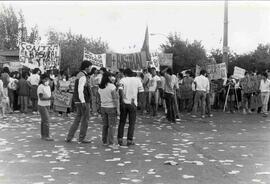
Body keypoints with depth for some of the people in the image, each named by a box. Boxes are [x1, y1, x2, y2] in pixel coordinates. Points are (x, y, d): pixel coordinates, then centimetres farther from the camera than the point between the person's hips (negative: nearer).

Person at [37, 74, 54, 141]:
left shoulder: (48, 86, 13)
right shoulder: (40, 87, -14)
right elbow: (41, 98, -19)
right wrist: (49, 98, -27)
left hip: (47, 105, 8)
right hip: (42, 106, -8)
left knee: (43, 121, 12)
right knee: (46, 121, -11)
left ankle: (43, 135, 17)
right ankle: (46, 136, -7)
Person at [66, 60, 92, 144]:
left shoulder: (79, 74, 14)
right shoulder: (82, 76, -17)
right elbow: (80, 90, -24)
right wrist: (83, 102, -25)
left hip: (78, 101, 10)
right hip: (83, 101, -10)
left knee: (78, 119, 14)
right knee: (85, 120, 3)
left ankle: (69, 137, 14)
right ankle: (82, 138, 12)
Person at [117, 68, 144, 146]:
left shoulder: (123, 80, -3)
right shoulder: (137, 80, 2)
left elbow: (120, 90, -18)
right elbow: (141, 91, -1)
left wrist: (122, 98, -8)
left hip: (124, 103, 0)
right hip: (133, 104, 0)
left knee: (122, 122, 12)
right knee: (132, 123, 7)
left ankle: (120, 139, 14)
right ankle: (129, 140, 5)